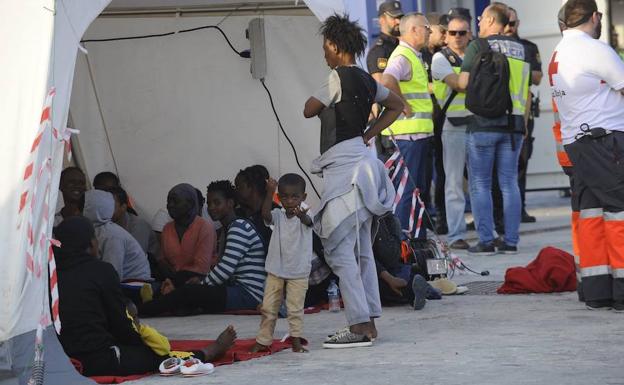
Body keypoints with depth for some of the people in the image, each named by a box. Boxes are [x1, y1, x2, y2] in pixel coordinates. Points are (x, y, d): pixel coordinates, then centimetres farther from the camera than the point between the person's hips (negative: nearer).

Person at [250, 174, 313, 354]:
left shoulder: (304, 215, -9)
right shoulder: (278, 216, -2)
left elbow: (308, 221, -33)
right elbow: (266, 214, -23)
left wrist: (302, 215, -59)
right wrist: (269, 193, -37)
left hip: (299, 273, -3)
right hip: (275, 271, 3)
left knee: (295, 309, 0)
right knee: (268, 307, 7)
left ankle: (296, 341, 8)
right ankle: (263, 340, 16)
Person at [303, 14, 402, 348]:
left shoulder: (339, 77, -12)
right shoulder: (367, 80, 11)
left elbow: (309, 110, -7)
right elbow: (396, 105, 25)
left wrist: (317, 101, 14)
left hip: (342, 164, -9)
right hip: (360, 161, 9)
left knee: (340, 248, -9)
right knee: (361, 248, 12)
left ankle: (359, 326, -13)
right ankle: (369, 323, 15)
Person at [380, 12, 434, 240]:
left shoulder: (414, 56, 19)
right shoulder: (402, 57, -14)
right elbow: (387, 82, -32)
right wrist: (404, 105, -21)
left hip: (419, 132, 11)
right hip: (408, 132, -11)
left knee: (418, 187, 15)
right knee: (406, 188, -8)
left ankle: (418, 237, 21)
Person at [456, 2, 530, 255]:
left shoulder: (478, 46, -5)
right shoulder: (520, 49, 11)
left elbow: (463, 83, -10)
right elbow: (526, 91, 14)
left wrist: (453, 82, 13)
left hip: (484, 123, -4)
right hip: (514, 124, 5)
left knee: (480, 184, 2)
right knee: (509, 182, 8)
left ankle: (486, 241, -2)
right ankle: (511, 241, 6)